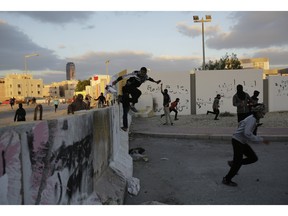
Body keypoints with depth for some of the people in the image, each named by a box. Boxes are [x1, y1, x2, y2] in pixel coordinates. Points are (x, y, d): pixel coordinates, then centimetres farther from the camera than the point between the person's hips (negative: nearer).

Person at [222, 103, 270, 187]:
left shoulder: (252, 118, 8)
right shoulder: (252, 119, -21)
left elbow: (241, 123, 23)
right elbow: (247, 133, -33)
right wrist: (260, 140, -29)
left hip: (242, 142, 9)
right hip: (237, 141, -9)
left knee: (254, 158, 7)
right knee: (238, 163, -1)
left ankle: (233, 163, 17)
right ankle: (227, 180, 16)